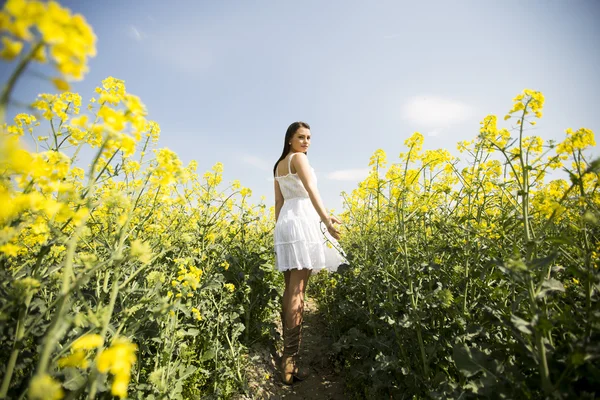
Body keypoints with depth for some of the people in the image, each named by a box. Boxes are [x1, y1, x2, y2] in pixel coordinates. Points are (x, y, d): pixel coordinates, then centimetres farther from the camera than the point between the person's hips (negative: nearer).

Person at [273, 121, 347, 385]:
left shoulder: (278, 166, 23)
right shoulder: (299, 158, -1)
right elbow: (311, 190, -18)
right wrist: (326, 218, -29)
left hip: (284, 223, 9)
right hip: (302, 221, -8)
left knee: (289, 290, 10)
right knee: (297, 292, -7)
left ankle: (287, 351, 19)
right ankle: (289, 362, -1)